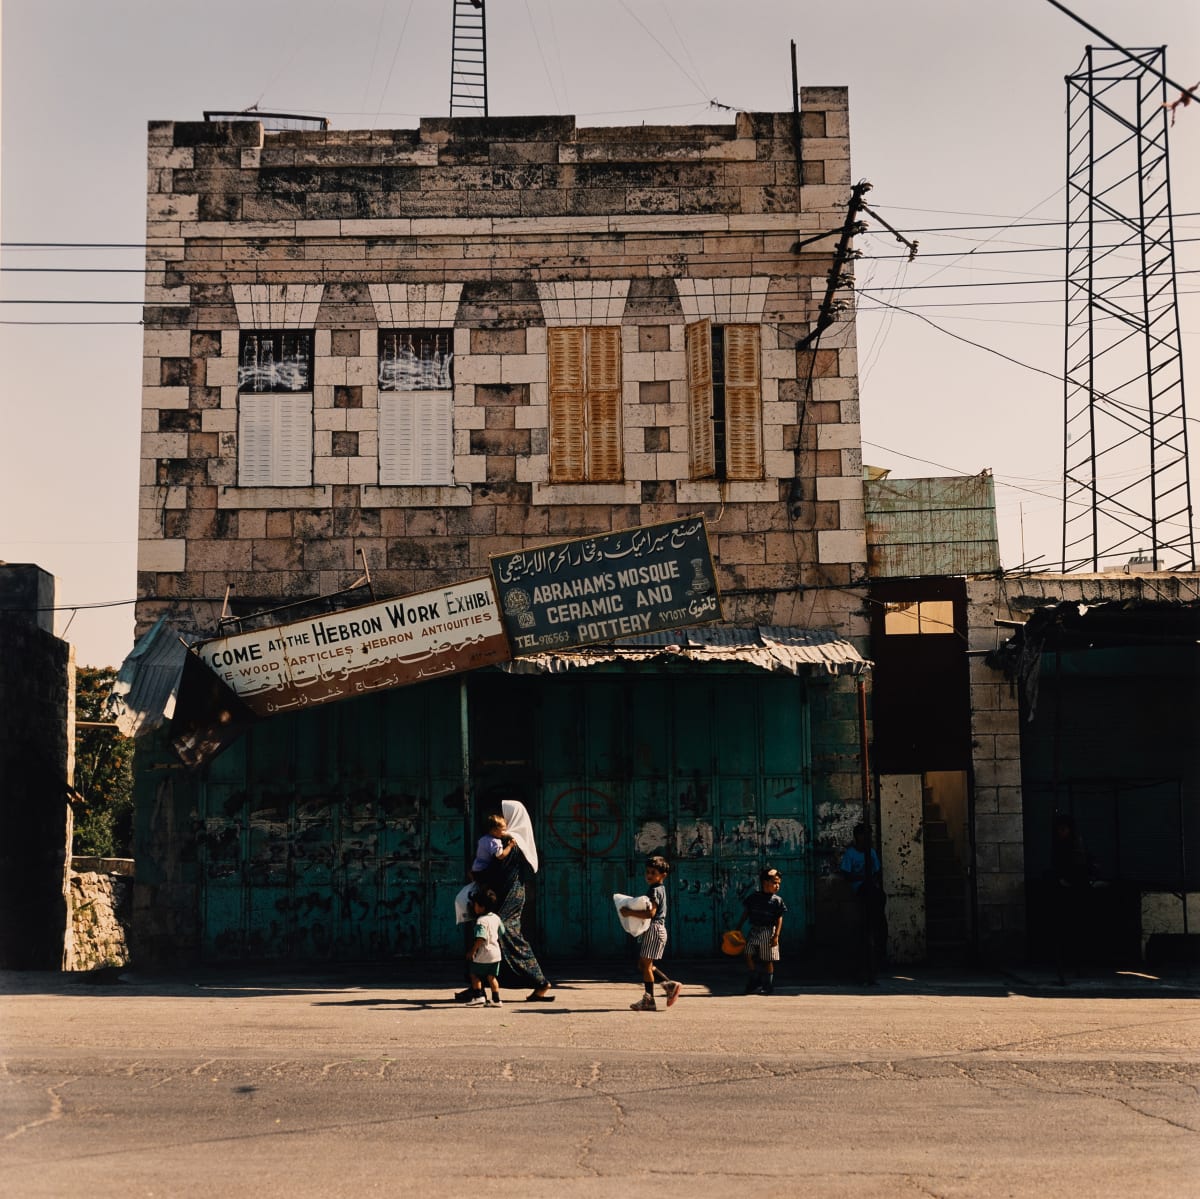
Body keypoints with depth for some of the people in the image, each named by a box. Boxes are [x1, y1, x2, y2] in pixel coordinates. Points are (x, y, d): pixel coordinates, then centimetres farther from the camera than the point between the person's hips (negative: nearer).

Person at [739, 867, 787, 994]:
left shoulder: (777, 901, -2)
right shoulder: (753, 897, 4)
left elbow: (779, 919, -3)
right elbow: (745, 913, 11)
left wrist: (776, 936, -11)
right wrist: (739, 927, 8)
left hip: (768, 933, -2)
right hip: (754, 930, 3)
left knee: (767, 961, 1)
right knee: (748, 956, -5)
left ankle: (768, 986, 11)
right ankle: (754, 980, 13)